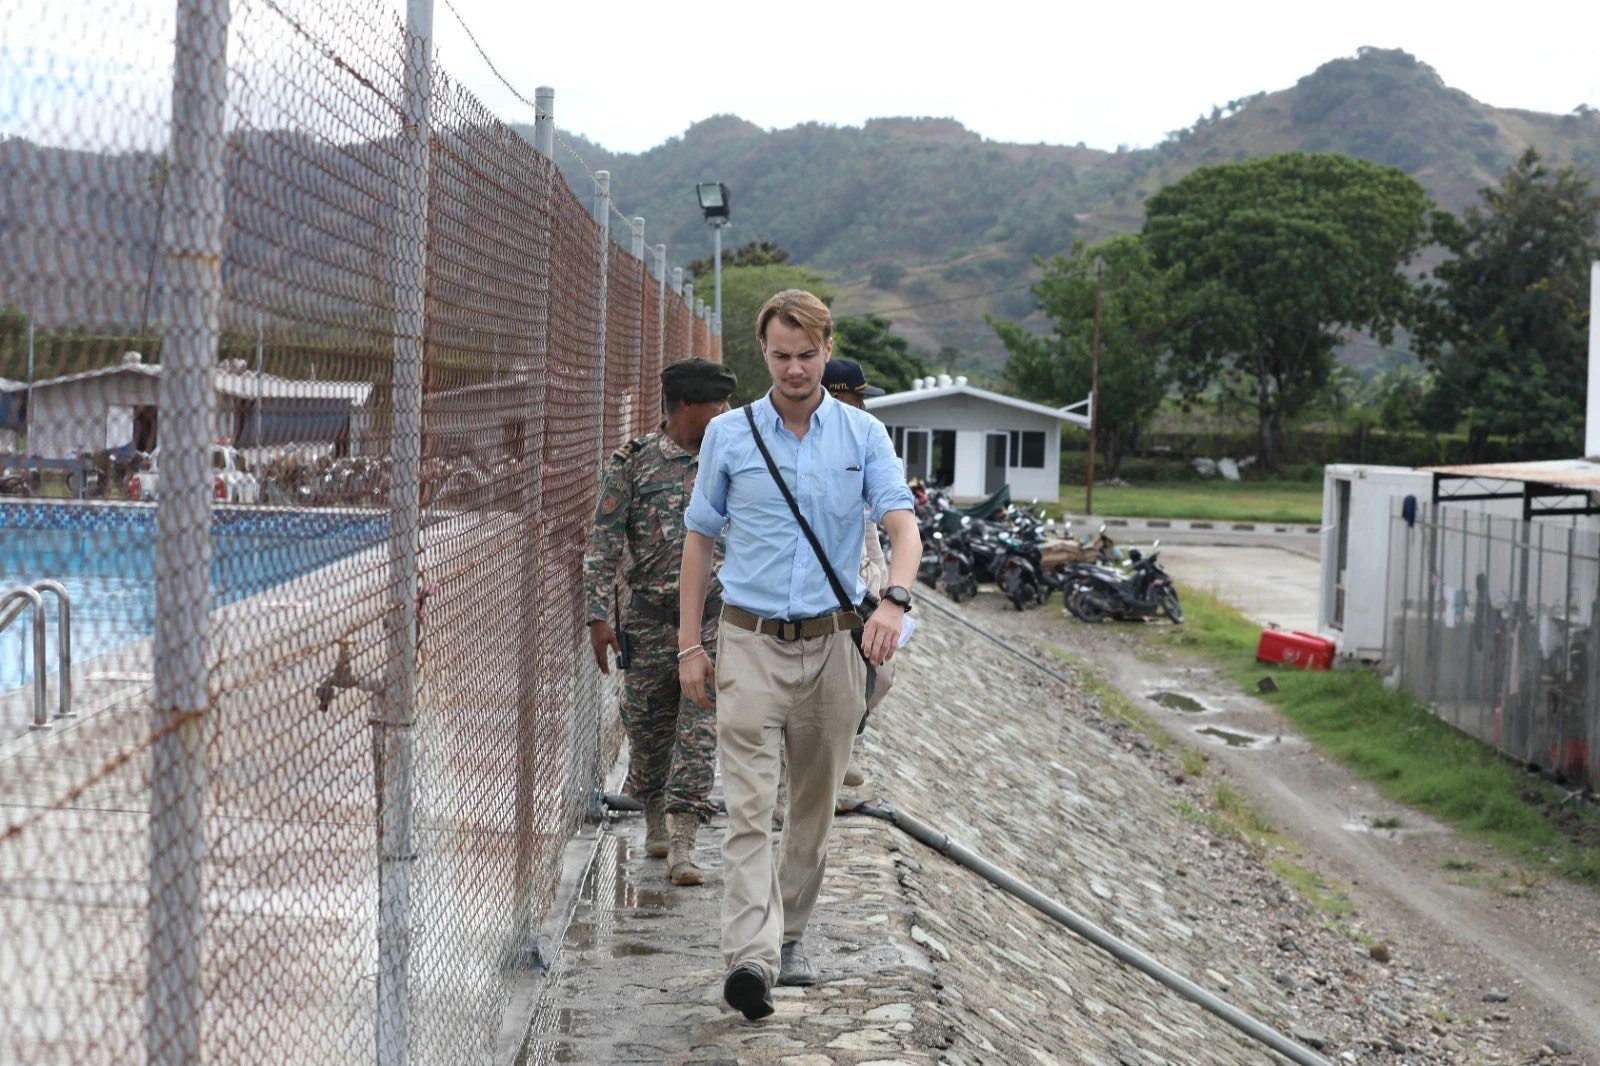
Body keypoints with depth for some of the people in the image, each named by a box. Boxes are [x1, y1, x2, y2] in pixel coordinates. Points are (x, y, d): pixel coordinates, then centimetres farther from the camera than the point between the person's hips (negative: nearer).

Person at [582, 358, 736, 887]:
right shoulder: (633, 462, -1)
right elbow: (603, 544, -3)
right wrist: (599, 615, -10)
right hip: (650, 618, -1)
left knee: (698, 728, -9)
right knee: (648, 726, 9)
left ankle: (682, 843, -12)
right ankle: (655, 823, 30)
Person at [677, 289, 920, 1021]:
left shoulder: (863, 435, 2)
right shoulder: (729, 434, 2)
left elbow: (902, 526, -8)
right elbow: (699, 539, 8)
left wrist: (894, 600, -29)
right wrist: (690, 644, 3)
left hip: (832, 643, 2)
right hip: (751, 641, -1)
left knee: (815, 804, 12)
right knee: (749, 804, -12)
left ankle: (789, 935, 29)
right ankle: (751, 959, -21)